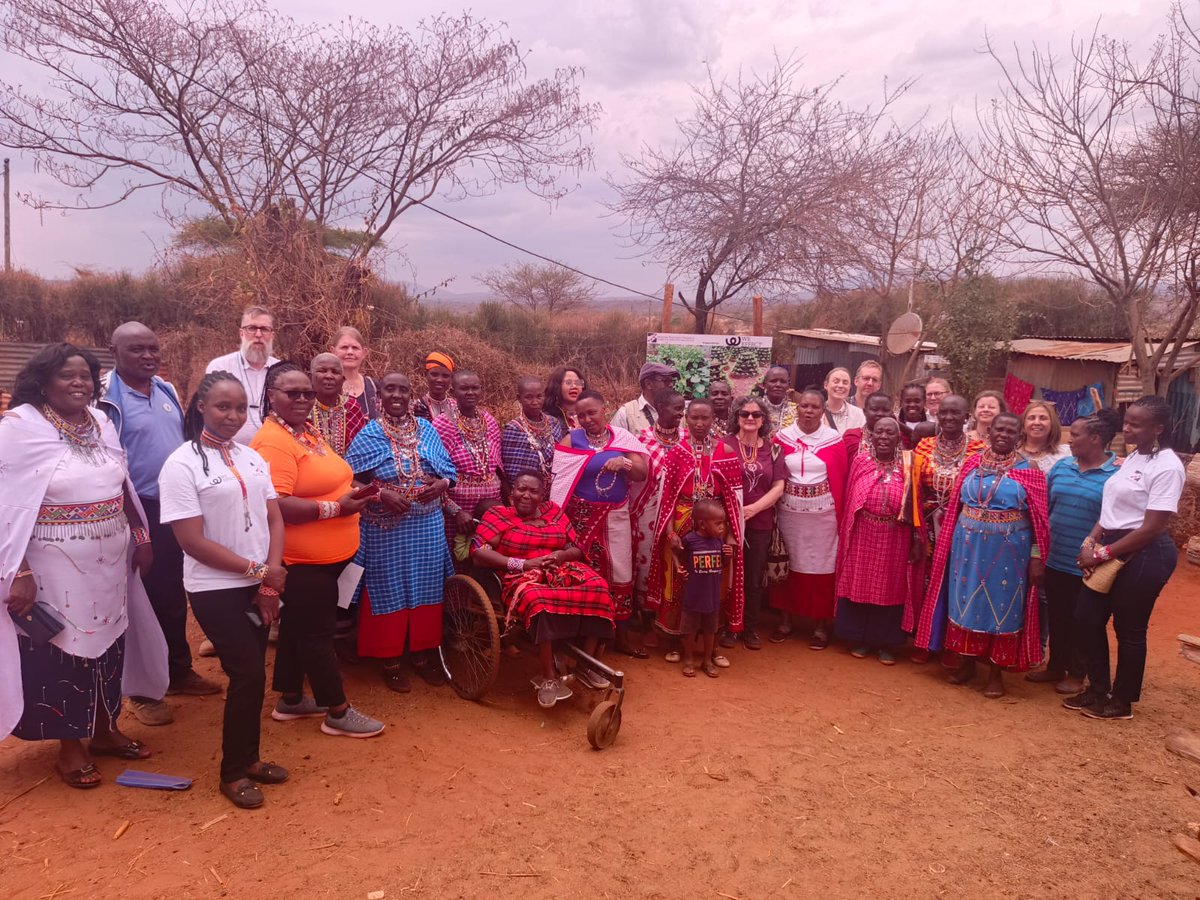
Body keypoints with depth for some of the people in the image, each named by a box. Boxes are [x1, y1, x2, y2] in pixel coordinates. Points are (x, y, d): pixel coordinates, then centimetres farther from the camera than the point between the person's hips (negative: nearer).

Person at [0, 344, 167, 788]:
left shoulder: (101, 423, 6)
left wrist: (141, 538, 13)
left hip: (109, 563, 6)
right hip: (55, 569, -6)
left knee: (108, 642, 15)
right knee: (61, 650, 6)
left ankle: (105, 729, 33)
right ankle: (71, 746, 22)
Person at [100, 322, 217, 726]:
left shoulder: (166, 390, 8)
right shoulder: (107, 396, -13)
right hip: (137, 512, -6)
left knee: (174, 595, 17)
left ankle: (179, 670, 31)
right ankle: (142, 691, 17)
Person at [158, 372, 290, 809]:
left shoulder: (252, 457, 6)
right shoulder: (182, 464, -12)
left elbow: (274, 518, 5)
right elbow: (193, 541, -15)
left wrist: (271, 578, -8)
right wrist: (258, 570, -14)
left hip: (260, 585, 5)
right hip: (216, 589, -5)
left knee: (251, 674, 12)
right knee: (249, 675, -4)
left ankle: (248, 758, 29)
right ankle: (233, 773, 15)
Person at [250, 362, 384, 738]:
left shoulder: (307, 432, 11)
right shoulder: (273, 442, -20)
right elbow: (274, 505, -29)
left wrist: (353, 492, 8)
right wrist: (335, 507, -25)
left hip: (325, 554, 10)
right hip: (304, 559, -10)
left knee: (297, 627, 19)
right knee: (317, 632, 2)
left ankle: (290, 699, 34)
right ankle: (337, 712, 14)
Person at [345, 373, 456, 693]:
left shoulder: (427, 430, 6)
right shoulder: (369, 435, -4)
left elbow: (448, 471, 9)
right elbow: (351, 481, -7)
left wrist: (441, 484, -12)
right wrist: (382, 495, -22)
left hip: (427, 525, 4)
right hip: (385, 528, -3)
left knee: (424, 586, 11)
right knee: (388, 589, 5)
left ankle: (423, 652, 25)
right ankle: (390, 658, 18)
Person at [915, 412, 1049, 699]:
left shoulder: (1028, 471, -3)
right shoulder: (972, 464, 5)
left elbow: (1038, 518, -3)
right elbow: (955, 507, 7)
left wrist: (1036, 557, -7)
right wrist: (950, 544, 3)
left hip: (1008, 551, -2)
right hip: (969, 547, 3)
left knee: (1001, 607, 5)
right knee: (966, 602, 9)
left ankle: (996, 672, 19)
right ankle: (967, 663, 25)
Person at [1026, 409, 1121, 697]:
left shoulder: (1117, 474, -12)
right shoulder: (1061, 466, 2)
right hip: (1054, 559, 4)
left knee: (1081, 620, 11)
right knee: (1056, 616, 16)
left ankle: (1076, 673, 27)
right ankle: (1056, 666, 32)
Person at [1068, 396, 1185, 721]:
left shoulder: (1167, 466, -17)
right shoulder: (1132, 457, 10)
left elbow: (1153, 527, -19)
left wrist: (1104, 553, -15)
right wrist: (1090, 542, -2)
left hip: (1144, 555, -8)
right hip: (1112, 549, 8)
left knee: (1129, 629, 6)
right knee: (1087, 618, 12)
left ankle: (1122, 701, 24)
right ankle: (1098, 690, 29)